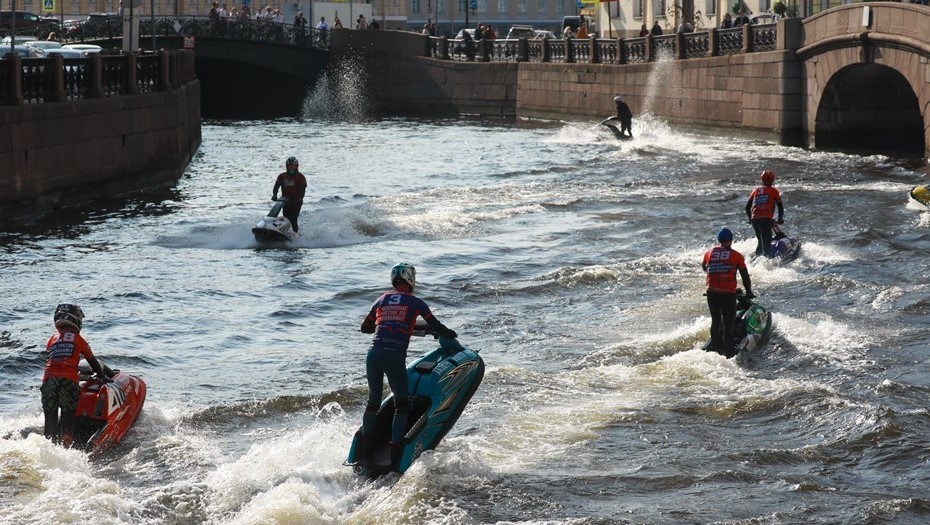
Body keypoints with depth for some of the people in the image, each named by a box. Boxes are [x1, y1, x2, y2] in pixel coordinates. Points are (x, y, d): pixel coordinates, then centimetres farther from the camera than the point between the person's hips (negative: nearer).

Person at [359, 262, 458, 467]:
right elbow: (436, 327, 12)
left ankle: (363, 449, 19)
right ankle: (395, 455, 1)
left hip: (374, 353, 4)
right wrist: (451, 334, 33)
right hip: (395, 356, -4)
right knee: (402, 406, 8)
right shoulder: (415, 302, 8)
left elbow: (365, 327, 27)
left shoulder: (382, 299, 18)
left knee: (373, 403, 18)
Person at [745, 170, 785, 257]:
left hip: (754, 219, 5)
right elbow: (780, 207, 9)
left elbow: (747, 207, 20)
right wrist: (780, 219, 24)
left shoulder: (756, 190, 19)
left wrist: (750, 219, 33)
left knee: (760, 242, 21)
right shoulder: (773, 191, 8)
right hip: (766, 219, -5)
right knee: (767, 243, -7)